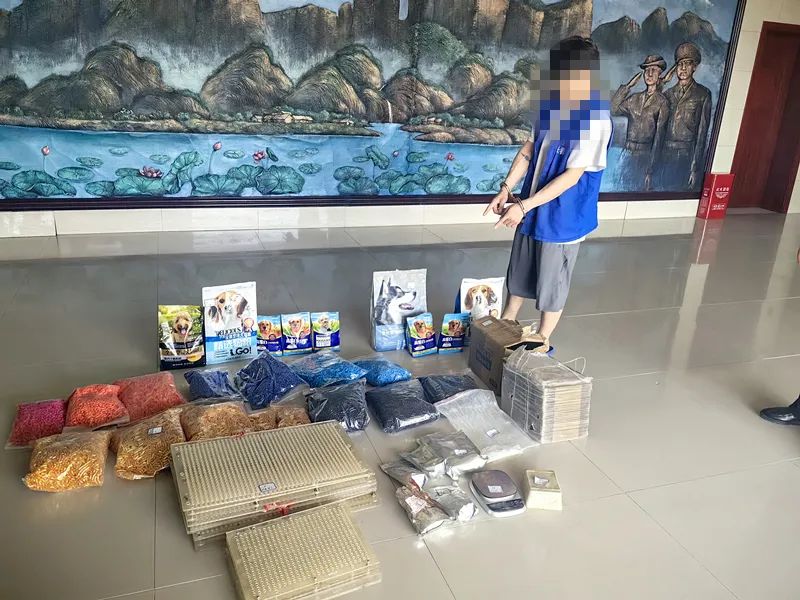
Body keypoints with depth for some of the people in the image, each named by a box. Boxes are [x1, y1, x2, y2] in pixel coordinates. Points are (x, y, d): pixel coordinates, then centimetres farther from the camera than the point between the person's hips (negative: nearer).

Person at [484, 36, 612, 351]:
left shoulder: (595, 119, -23)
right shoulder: (553, 103, 0)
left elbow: (572, 175, -25)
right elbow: (529, 148, 5)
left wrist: (524, 206, -26)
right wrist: (506, 188, -7)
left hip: (563, 214, -7)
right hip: (532, 207, 7)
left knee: (552, 281, 10)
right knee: (519, 270, 21)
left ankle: (542, 340, 30)